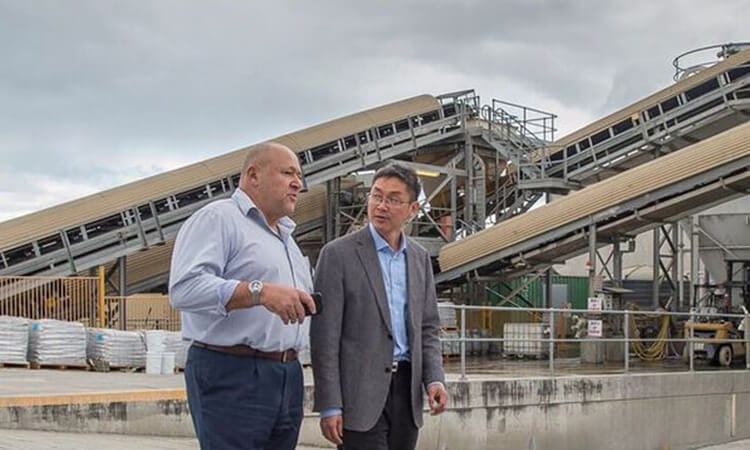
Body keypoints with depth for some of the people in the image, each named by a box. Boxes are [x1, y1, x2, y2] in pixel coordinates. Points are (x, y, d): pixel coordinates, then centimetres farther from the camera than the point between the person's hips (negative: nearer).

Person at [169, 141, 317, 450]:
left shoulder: (286, 237, 24)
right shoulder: (217, 218, -5)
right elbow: (185, 288, -21)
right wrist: (259, 291, -29)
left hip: (287, 377, 8)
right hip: (231, 377, -8)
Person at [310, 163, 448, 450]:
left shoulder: (420, 258, 13)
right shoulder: (338, 254, -5)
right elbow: (324, 336, -7)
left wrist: (434, 379, 0)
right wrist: (329, 406, -12)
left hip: (407, 388, 5)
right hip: (361, 391, -5)